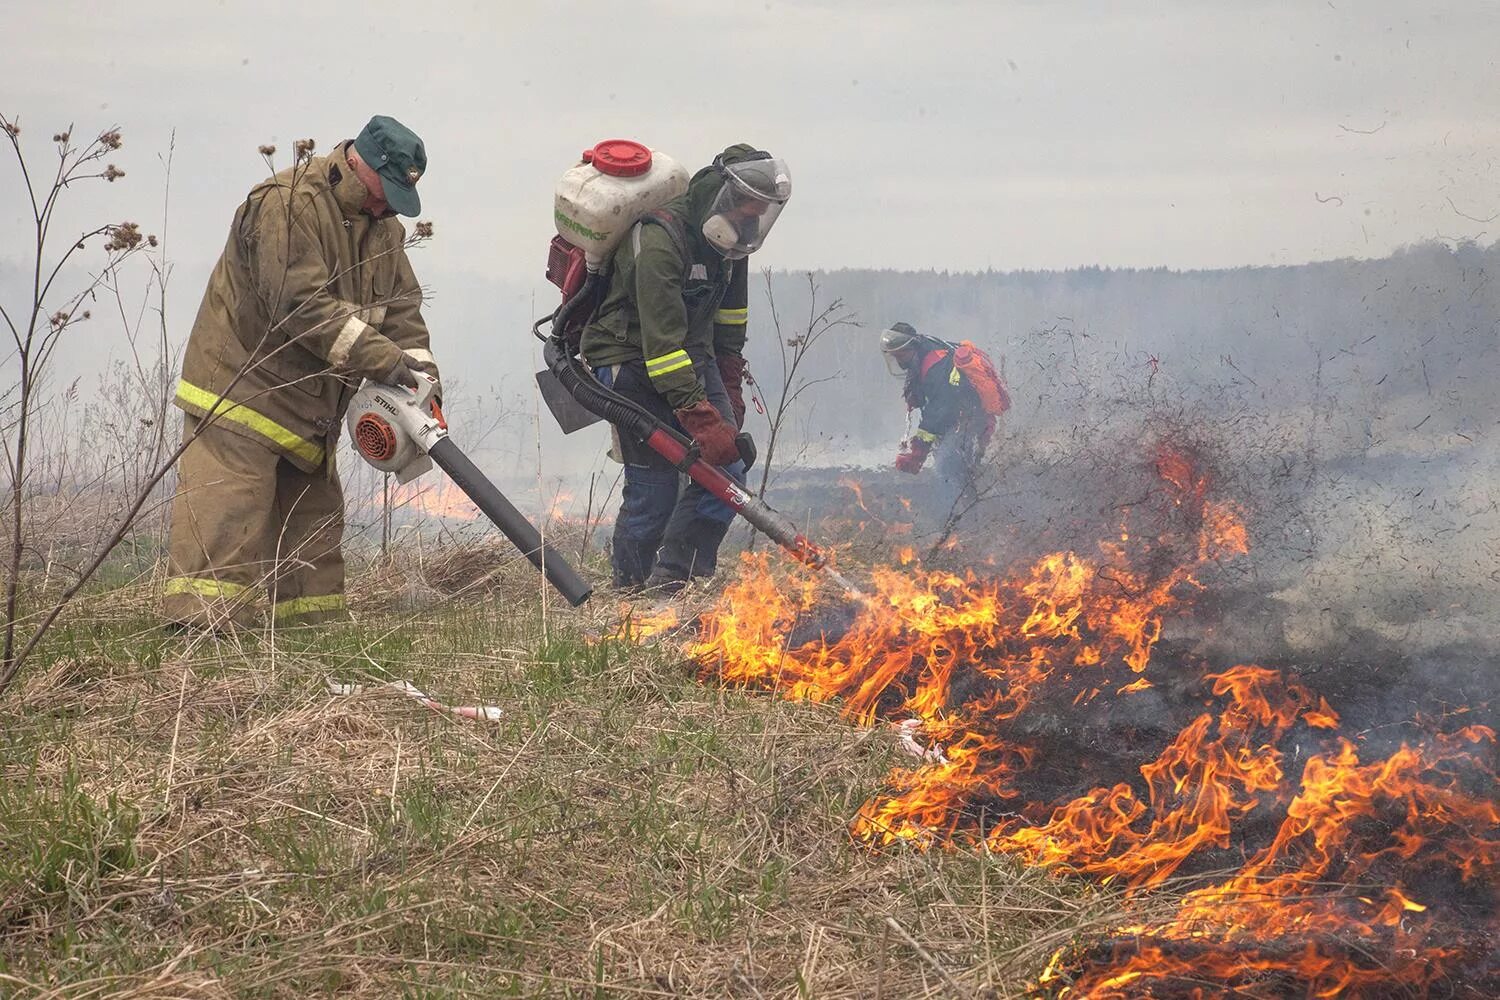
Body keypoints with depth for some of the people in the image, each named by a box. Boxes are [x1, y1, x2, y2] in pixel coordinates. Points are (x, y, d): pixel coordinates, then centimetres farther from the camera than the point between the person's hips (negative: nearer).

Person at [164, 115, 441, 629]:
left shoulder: (381, 225, 9)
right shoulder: (287, 205, -20)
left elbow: (403, 304, 9)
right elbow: (301, 304, -27)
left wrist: (421, 375, -8)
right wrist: (384, 360, -27)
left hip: (309, 408, 9)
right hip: (240, 390, -9)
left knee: (313, 523, 11)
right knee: (223, 525, -15)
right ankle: (196, 634, -20)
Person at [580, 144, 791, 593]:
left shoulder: (729, 239, 2)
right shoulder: (659, 240, -26)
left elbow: (729, 321, 17)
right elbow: (662, 339, -31)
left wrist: (729, 391, 13)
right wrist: (700, 416, -35)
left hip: (692, 355, 8)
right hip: (631, 358, -8)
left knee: (727, 470, -7)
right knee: (655, 487, -10)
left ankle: (673, 580, -2)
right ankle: (629, 591, 8)